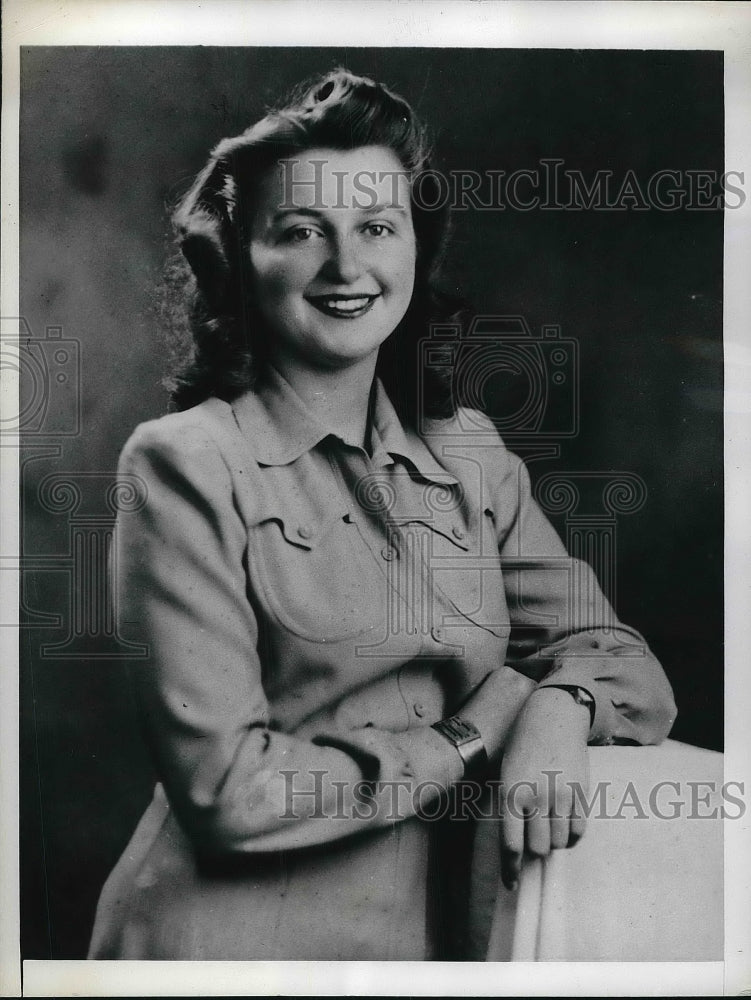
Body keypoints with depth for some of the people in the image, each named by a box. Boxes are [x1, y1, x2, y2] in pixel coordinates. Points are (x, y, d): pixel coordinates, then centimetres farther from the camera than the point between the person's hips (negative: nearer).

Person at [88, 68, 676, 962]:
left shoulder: (470, 455, 0)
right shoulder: (184, 464, -14)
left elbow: (621, 657, 0)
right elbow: (228, 790, -19)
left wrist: (555, 711, -20)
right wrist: (471, 740, -13)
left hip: (438, 930, 4)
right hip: (239, 935, -4)